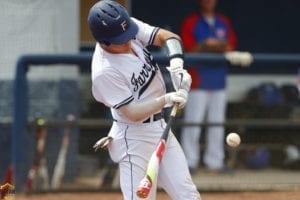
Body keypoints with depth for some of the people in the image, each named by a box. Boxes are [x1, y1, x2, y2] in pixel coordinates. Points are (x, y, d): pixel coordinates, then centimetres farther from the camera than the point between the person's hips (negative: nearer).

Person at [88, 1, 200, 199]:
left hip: (160, 129, 8)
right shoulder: (104, 72, -27)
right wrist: (166, 100, -34)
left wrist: (177, 66, -22)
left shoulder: (130, 29, -7)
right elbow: (133, 113, -24)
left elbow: (169, 38, -4)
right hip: (135, 138, -8)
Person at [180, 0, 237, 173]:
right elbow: (188, 50, -7)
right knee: (193, 121, -6)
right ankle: (190, 161, -1)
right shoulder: (190, 22, 0)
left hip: (219, 80, 5)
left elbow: (231, 48, 8)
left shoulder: (224, 23, 13)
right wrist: (204, 46, -24)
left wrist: (219, 47, -13)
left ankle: (215, 161, 12)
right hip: (198, 79, -5)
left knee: (217, 121, 7)